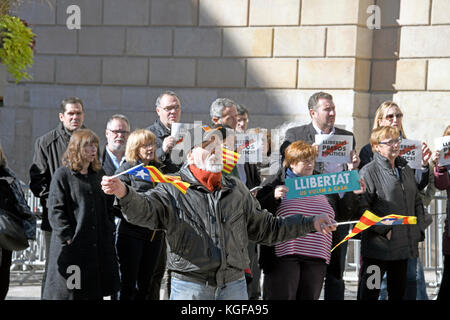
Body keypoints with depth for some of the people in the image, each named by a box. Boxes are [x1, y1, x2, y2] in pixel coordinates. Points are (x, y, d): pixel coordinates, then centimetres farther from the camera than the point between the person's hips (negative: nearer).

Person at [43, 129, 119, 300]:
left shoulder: (99, 174, 15)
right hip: (72, 247, -6)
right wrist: (69, 238, -16)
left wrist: (109, 231, 9)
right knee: (70, 292, -3)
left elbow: (108, 207, 21)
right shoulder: (63, 175, -4)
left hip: (99, 246, 6)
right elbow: (55, 211, -9)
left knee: (96, 292, 6)